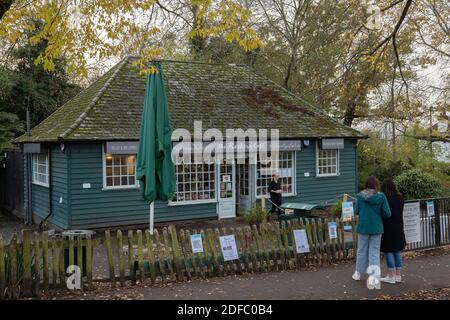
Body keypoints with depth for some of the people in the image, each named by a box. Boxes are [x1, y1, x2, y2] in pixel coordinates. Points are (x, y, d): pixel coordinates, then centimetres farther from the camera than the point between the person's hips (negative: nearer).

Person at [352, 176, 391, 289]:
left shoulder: (360, 196, -8)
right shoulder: (381, 196, -9)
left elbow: (356, 211, -2)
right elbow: (387, 213, -9)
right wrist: (378, 214, 10)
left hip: (363, 227, 1)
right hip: (377, 228, 0)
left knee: (362, 250, 17)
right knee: (374, 251, 7)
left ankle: (358, 273, 31)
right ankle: (374, 276, -5)